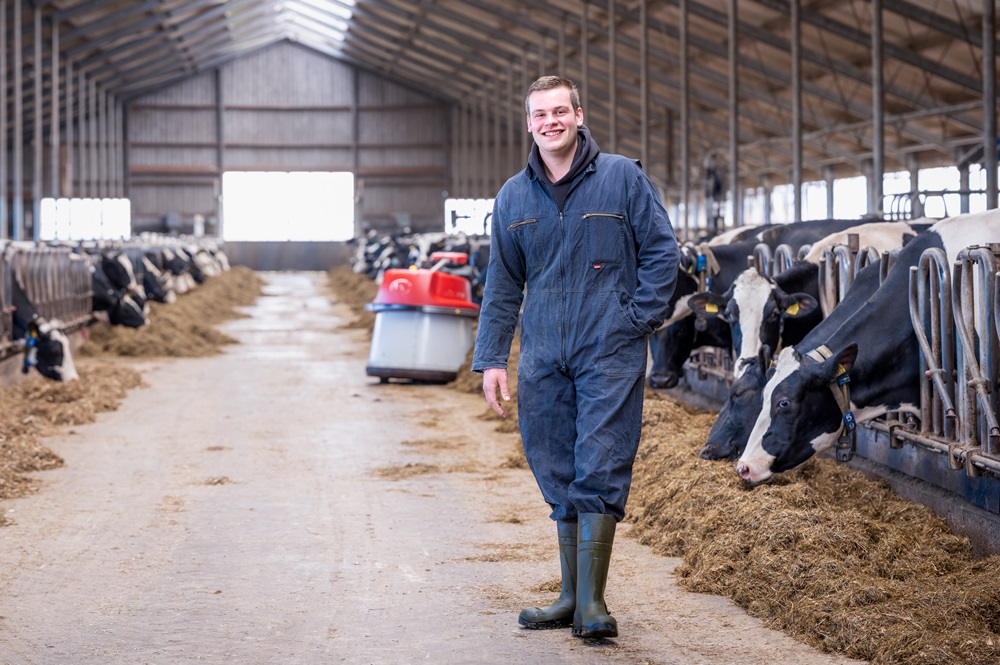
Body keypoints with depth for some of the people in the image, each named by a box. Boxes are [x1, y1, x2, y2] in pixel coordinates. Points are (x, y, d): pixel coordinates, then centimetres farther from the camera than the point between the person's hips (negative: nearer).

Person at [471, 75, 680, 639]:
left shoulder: (623, 178, -1)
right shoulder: (514, 197, 10)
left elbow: (662, 252, 1)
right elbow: (503, 285, 13)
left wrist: (639, 319, -6)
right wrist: (492, 359, 7)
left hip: (609, 351, -4)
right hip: (543, 356, 4)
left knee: (599, 469, -8)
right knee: (557, 473, 7)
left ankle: (592, 602, -4)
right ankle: (572, 597, 16)